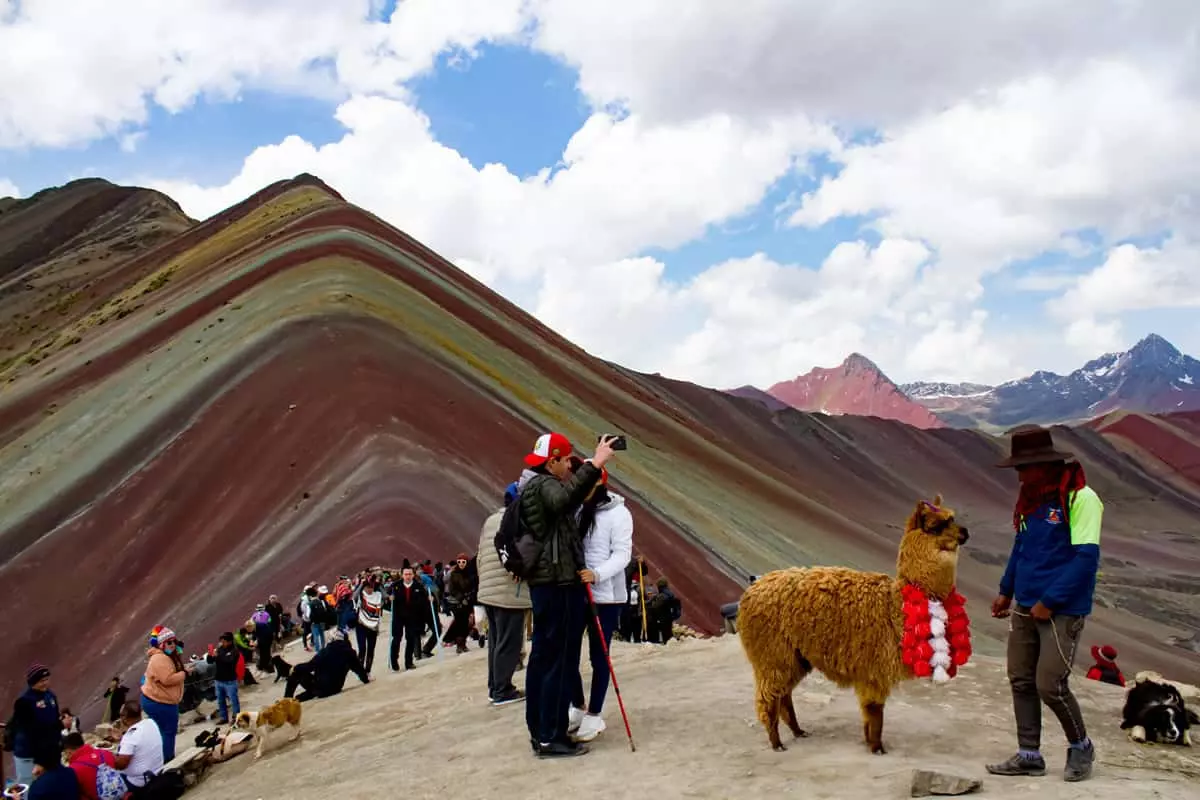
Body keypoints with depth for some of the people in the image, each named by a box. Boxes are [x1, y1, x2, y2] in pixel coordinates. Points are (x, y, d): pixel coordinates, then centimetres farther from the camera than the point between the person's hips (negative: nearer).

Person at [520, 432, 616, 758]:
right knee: (561, 660, -7)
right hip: (559, 583, -11)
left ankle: (539, 731, 22)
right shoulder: (544, 486, -15)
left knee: (542, 655, 14)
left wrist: (593, 466, 22)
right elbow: (563, 499, -38)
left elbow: (570, 500, 29)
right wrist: (593, 465, -38)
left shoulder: (534, 486, 18)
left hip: (544, 581, 11)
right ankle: (551, 738, -3)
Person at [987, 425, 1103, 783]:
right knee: (1021, 682, 9)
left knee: (1050, 686, -6)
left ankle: (1080, 747, 19)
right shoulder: (1029, 498, 9)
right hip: (1024, 607, 7)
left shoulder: (1080, 498, -15)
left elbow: (1086, 557, -19)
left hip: (1062, 611, -7)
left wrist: (1050, 602, -17)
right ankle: (1029, 755, 20)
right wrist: (1006, 590, 20)